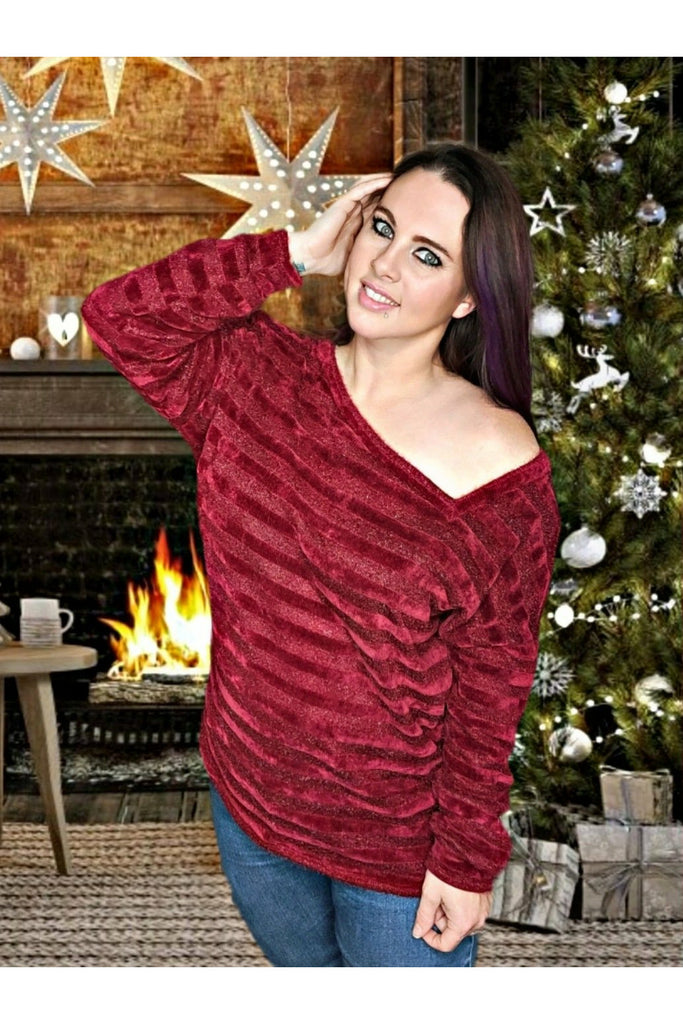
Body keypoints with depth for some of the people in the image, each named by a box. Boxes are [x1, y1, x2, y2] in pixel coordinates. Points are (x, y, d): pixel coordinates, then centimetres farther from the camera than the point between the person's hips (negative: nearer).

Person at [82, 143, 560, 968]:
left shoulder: (496, 460, -22)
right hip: (249, 798, 5)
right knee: (302, 967, 31)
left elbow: (493, 681, -17)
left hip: (400, 848, -4)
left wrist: (468, 860, -12)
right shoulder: (263, 376, -9)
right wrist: (294, 255, -19)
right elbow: (116, 315, -17)